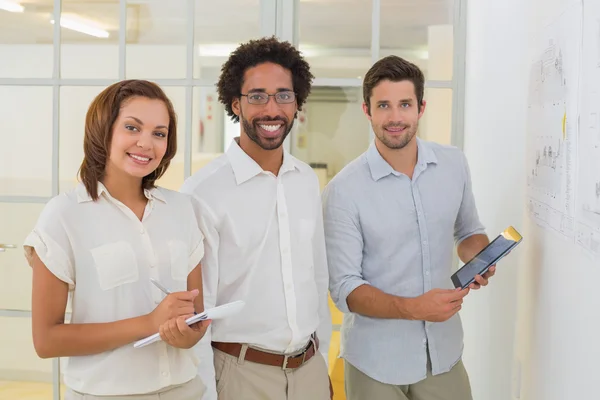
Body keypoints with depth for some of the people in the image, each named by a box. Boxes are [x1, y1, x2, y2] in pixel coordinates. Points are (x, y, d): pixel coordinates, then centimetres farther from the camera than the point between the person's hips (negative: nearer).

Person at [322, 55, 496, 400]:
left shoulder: (454, 164, -2)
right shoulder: (344, 190, -15)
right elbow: (345, 288, -13)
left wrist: (478, 259, -8)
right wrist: (413, 308, -26)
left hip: (444, 351, 3)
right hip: (375, 361, -3)